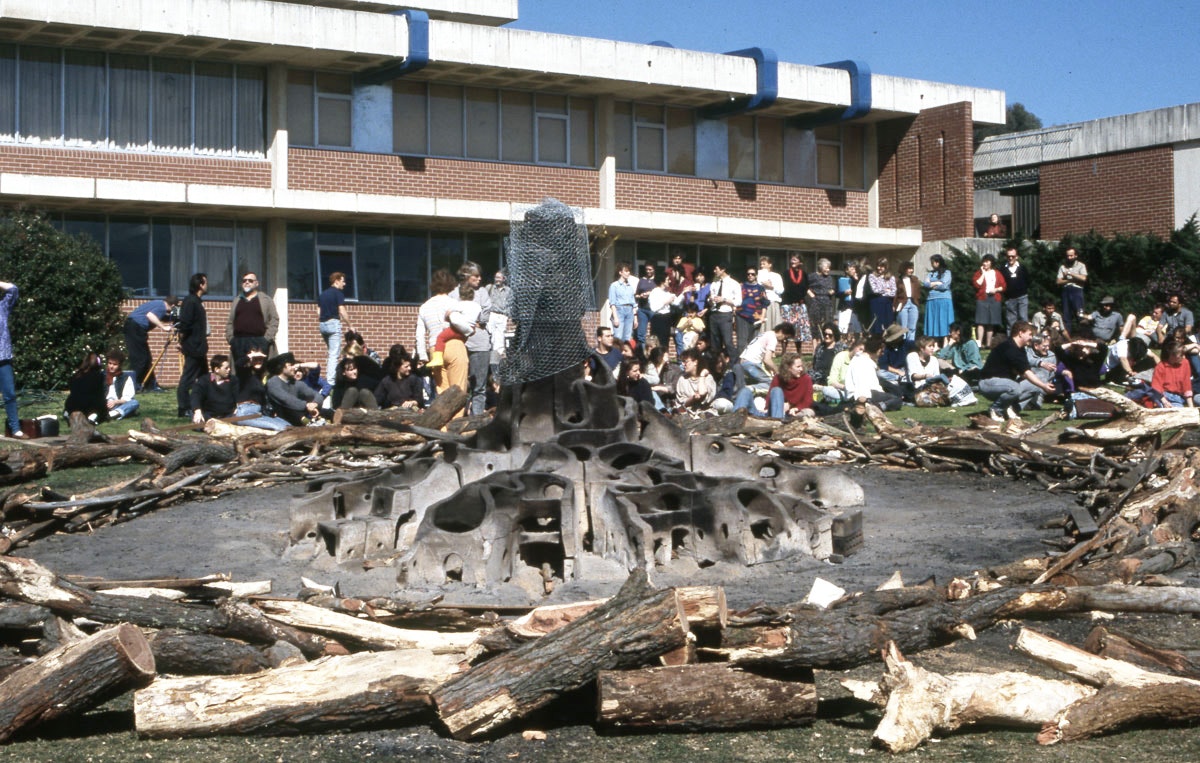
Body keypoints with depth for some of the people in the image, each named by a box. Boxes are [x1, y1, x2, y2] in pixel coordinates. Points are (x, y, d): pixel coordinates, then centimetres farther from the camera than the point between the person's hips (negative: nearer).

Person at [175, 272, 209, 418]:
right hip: (193, 347, -10)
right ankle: (184, 409, -5)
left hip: (199, 347, 10)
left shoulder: (197, 301, 15)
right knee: (187, 378, -7)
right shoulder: (190, 301, -15)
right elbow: (184, 324, -20)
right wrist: (182, 340, -11)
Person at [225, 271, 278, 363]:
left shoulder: (266, 300, 10)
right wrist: (230, 338, 6)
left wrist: (267, 338, -7)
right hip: (238, 342, 3)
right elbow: (229, 322, 20)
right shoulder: (236, 301, 21)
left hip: (259, 342, -3)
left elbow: (274, 320, 4)